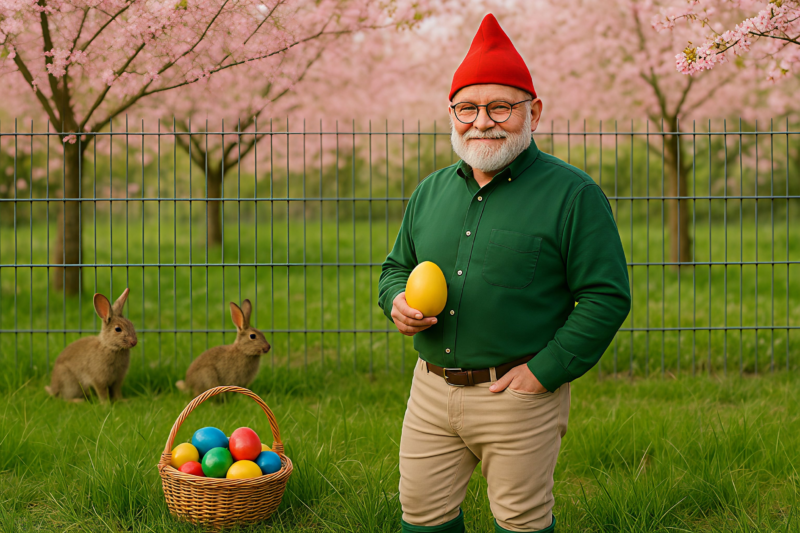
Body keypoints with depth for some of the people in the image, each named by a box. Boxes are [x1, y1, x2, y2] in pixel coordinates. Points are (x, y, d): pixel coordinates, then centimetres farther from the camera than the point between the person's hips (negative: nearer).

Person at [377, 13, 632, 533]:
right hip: (432, 391, 5)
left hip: (518, 396, -5)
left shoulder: (572, 193, -7)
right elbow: (396, 266, 23)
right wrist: (398, 301, -2)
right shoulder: (431, 192, 11)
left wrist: (545, 371, -16)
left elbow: (607, 296, -11)